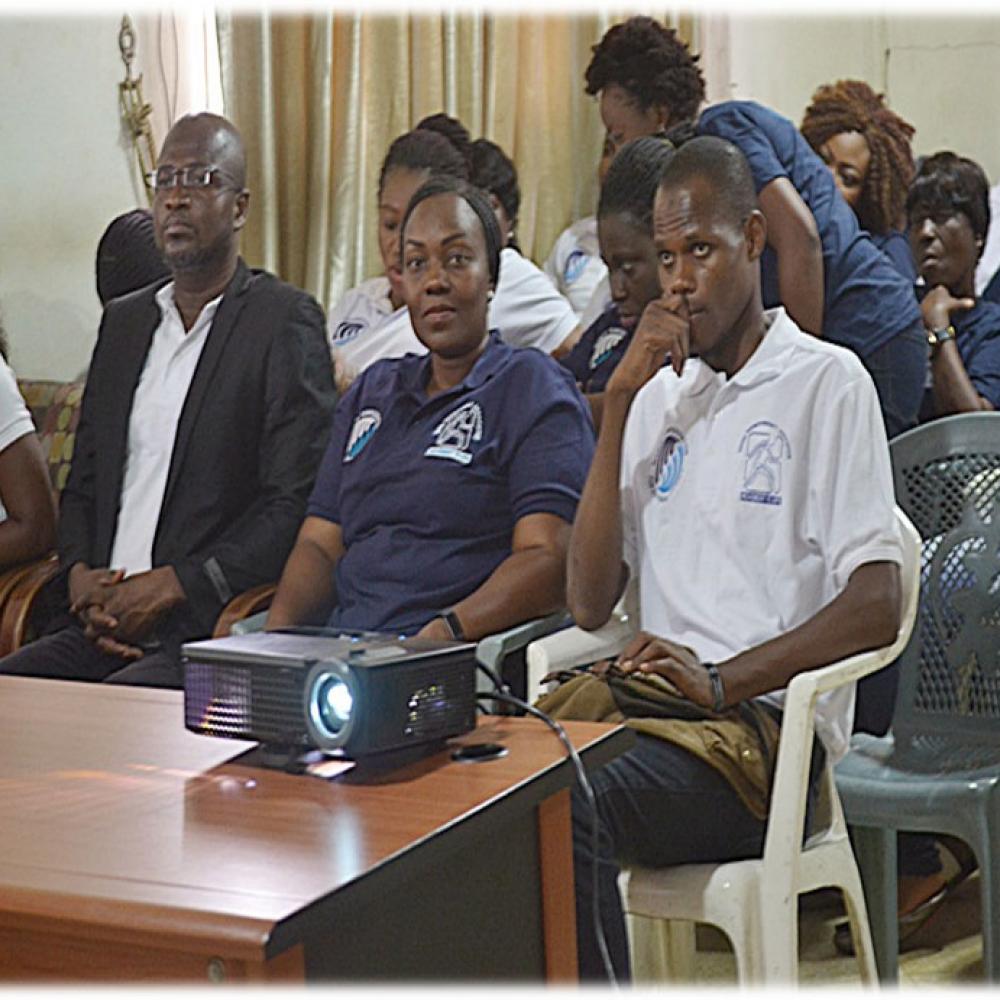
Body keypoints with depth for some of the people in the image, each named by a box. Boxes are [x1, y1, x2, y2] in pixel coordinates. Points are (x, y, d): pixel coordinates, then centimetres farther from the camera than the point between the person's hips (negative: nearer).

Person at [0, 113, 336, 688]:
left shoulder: (286, 321, -1)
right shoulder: (124, 321, 21)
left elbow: (296, 505, -9)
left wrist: (171, 585, -14)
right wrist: (80, 575, 1)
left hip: (213, 633, -6)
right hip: (103, 625, 6)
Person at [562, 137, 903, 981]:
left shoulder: (827, 382, 2)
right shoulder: (658, 393, 20)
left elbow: (875, 607, -7)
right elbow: (590, 607, 8)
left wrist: (722, 681, -18)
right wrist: (619, 399, 3)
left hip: (770, 722, -5)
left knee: (569, 812, -32)